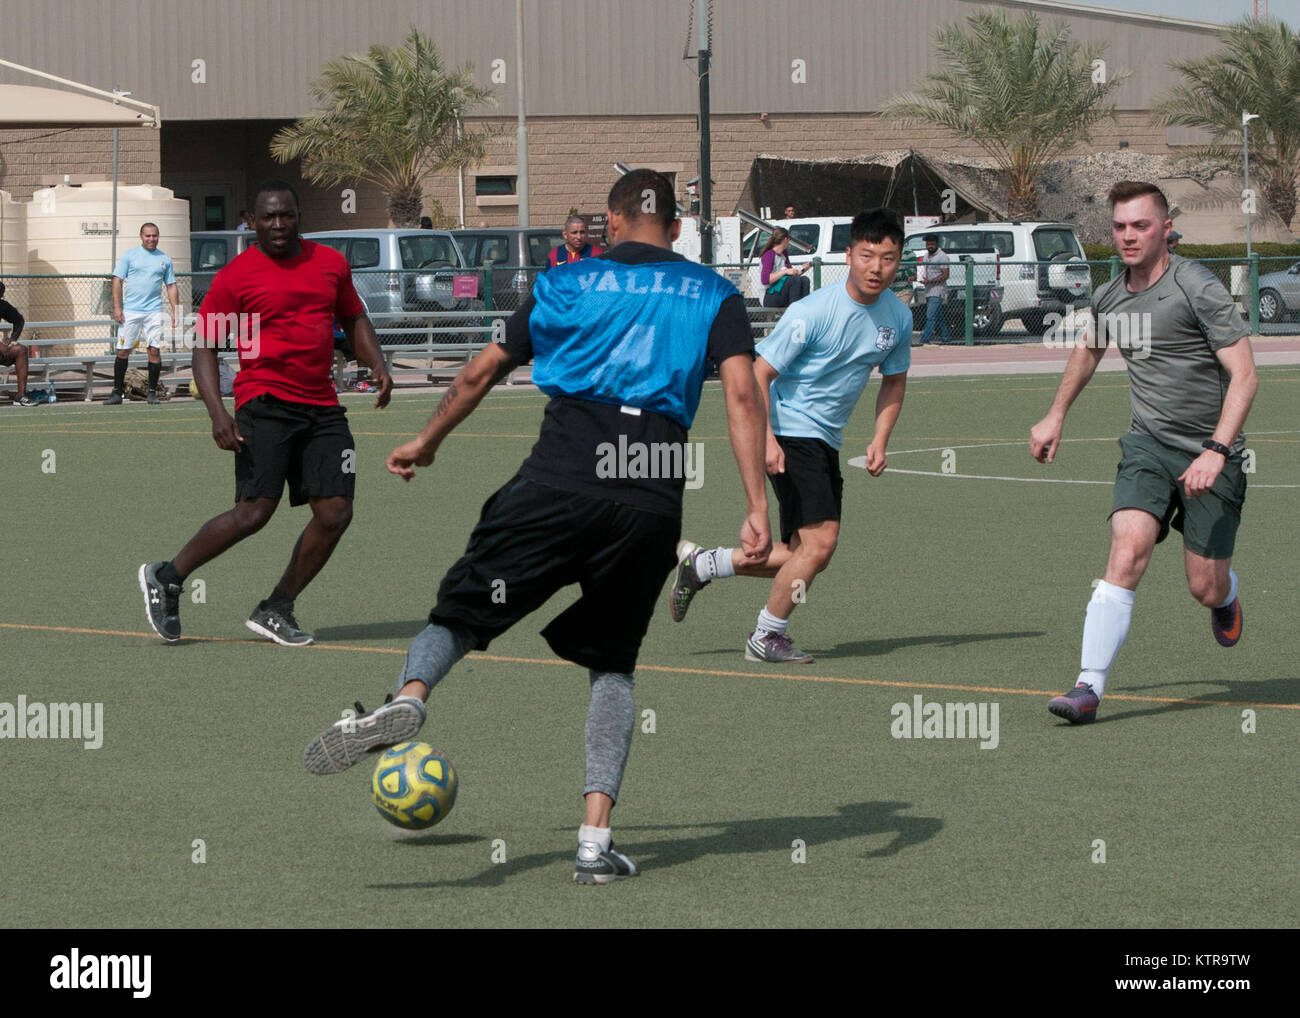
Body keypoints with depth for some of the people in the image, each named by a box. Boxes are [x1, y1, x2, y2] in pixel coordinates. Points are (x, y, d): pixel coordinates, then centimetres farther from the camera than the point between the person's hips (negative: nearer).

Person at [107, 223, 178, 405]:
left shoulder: (164, 260, 12)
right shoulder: (129, 255, 5)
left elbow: (171, 286, 15)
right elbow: (117, 281, 3)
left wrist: (175, 311, 7)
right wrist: (117, 307, -6)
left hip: (154, 312, 1)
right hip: (130, 312, -1)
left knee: (154, 350, -5)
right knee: (123, 352, -1)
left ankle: (152, 392, 4)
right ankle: (117, 392, 6)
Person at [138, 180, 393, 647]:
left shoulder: (330, 263, 12)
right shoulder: (236, 275, -2)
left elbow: (354, 320, 26)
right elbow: (204, 346, -1)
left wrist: (378, 365, 7)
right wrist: (218, 413, -14)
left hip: (322, 407, 5)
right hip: (264, 403, -5)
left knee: (335, 513, -4)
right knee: (254, 511, -15)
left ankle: (276, 612, 8)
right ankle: (165, 578, 2)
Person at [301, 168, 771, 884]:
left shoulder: (567, 283, 17)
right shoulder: (714, 295, 16)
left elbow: (480, 374, 21)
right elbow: (742, 394, 1)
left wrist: (427, 442, 37)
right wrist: (757, 508, -3)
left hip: (562, 477, -1)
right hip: (654, 499, 1)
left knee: (461, 612, 7)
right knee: (612, 664, 15)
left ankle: (410, 694, -28)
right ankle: (595, 840, 2)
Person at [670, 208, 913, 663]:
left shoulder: (898, 317, 1)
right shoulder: (813, 312, -20)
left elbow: (894, 380, 17)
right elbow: (759, 374, -15)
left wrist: (880, 440, 3)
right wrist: (767, 440, -24)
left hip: (826, 441, 8)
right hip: (790, 433, -8)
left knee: (805, 554, 8)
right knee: (819, 542, -16)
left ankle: (700, 565, 26)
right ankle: (766, 637, 2)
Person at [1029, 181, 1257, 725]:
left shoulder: (1197, 288, -16)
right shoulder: (1109, 298, 4)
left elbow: (1244, 374, -18)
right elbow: (1089, 349, 29)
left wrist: (1216, 451, -27)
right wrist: (1055, 416, 31)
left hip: (1210, 454, -3)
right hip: (1147, 443, 3)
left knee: (1205, 590, 1)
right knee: (1127, 551, -20)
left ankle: (1226, 596, 42)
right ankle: (1089, 686, -24)